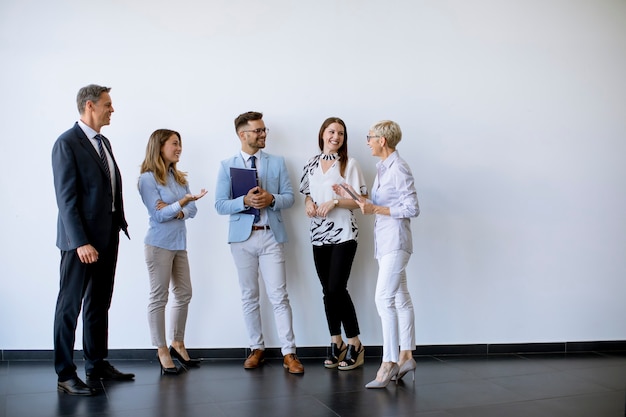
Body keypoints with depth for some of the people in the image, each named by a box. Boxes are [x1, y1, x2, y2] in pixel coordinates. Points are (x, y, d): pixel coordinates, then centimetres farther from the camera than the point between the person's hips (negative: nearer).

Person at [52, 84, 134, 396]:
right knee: (70, 307, 2)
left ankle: (97, 365, 27)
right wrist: (81, 242, -20)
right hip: (81, 240, -8)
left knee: (99, 305, 15)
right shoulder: (67, 144, -11)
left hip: (108, 237, 8)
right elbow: (66, 199, -16)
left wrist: (120, 223, 8)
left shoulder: (104, 143, 14)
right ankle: (65, 375, 11)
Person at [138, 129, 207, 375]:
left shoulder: (179, 177, 11)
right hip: (159, 244, -7)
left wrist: (175, 212, -15)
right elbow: (158, 215, -15)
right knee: (159, 298, 0)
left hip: (179, 243, 7)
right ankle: (162, 351, 9)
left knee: (184, 294, 10)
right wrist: (182, 202, -27)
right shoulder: (148, 178, -8)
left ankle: (178, 345, 25)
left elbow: (192, 210, 4)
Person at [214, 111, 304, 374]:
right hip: (242, 237, 1)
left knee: (279, 296, -4)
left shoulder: (277, 163, 8)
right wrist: (245, 201, -18)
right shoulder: (227, 166, 5)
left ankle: (289, 353, 1)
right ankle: (257, 349, 21)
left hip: (271, 236, 0)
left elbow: (289, 197, 5)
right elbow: (220, 205, -1)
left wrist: (272, 199, -16)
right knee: (249, 296, 8)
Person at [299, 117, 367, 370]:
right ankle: (336, 343, 21)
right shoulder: (311, 164, 11)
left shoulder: (349, 164, -2)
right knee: (328, 291, 8)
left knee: (337, 289, -9)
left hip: (343, 234, -4)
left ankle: (355, 345, 6)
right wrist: (308, 204, -3)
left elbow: (361, 200, -5)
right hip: (318, 235, 5)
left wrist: (335, 202, -18)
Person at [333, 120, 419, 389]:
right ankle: (406, 356, 21)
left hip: (395, 242, -10)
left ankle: (389, 363, -7)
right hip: (385, 242, 10)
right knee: (400, 299, 13)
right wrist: (349, 195, 14)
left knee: (384, 299, -12)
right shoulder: (382, 168, 15)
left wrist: (375, 210, -18)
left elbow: (412, 209, -16)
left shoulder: (399, 169, -13)